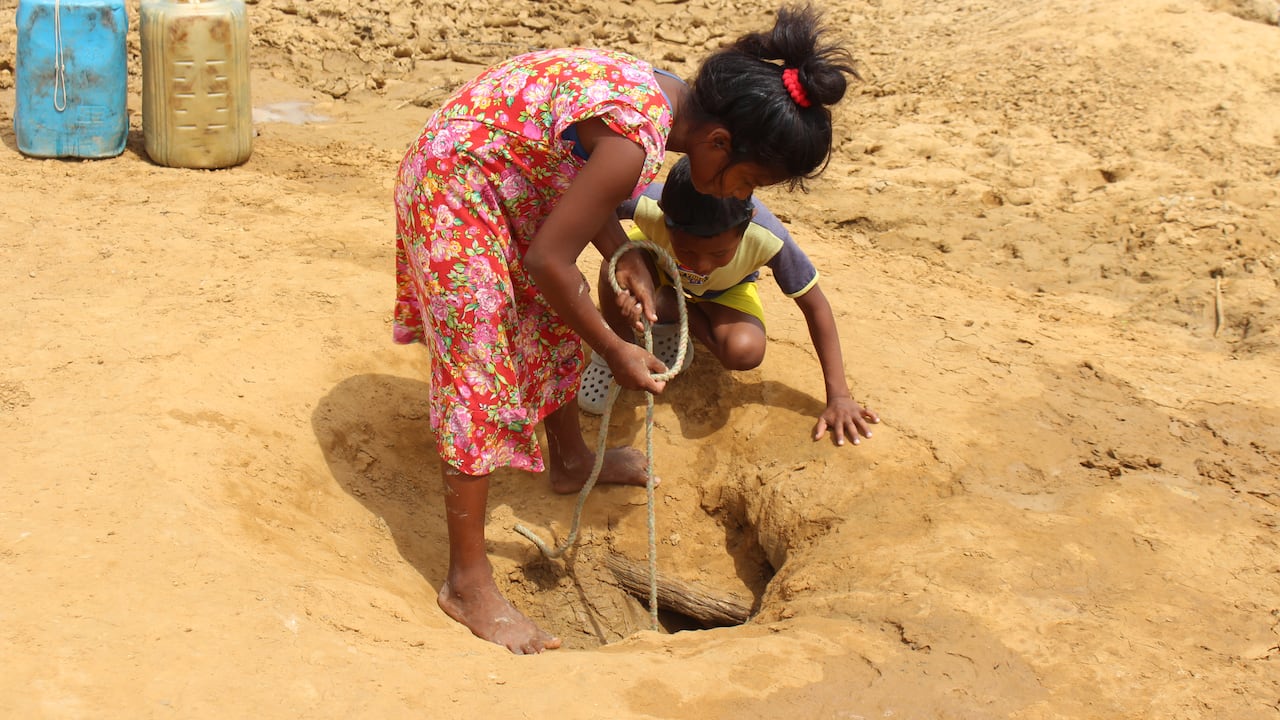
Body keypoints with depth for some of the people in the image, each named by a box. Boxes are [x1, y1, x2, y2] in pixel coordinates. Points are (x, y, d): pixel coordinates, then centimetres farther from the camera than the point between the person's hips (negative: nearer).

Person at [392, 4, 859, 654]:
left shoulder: (667, 94, -4)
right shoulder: (634, 142, -32)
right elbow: (547, 259, -26)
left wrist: (622, 254, -7)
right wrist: (615, 353, -15)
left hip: (511, 179, 10)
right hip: (455, 188, -9)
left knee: (560, 320, 22)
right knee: (482, 378, -7)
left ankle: (570, 461, 46)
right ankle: (467, 583, 1)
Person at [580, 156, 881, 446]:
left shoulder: (767, 238, -39)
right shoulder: (648, 205, -41)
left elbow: (815, 306, -26)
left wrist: (838, 395, -25)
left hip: (724, 291, 1)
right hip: (657, 269, 0)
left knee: (745, 352, -31)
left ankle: (671, 314, 0)